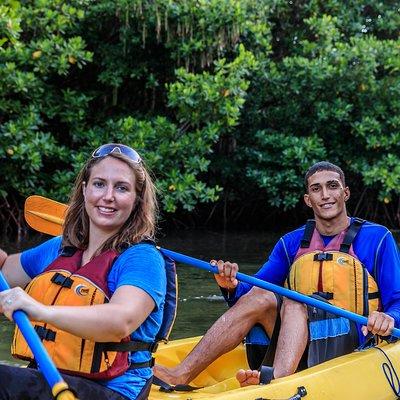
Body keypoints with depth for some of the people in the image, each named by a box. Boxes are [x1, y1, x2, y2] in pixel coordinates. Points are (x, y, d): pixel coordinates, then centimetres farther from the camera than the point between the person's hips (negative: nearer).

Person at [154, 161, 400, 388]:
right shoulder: (291, 243, 12)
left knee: (293, 302, -29)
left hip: (348, 344, -4)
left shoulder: (376, 238, 2)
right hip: (297, 343, 4)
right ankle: (181, 375, -33)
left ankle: (275, 379, -58)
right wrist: (232, 288, -13)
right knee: (260, 296, -22)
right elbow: (251, 294, 11)